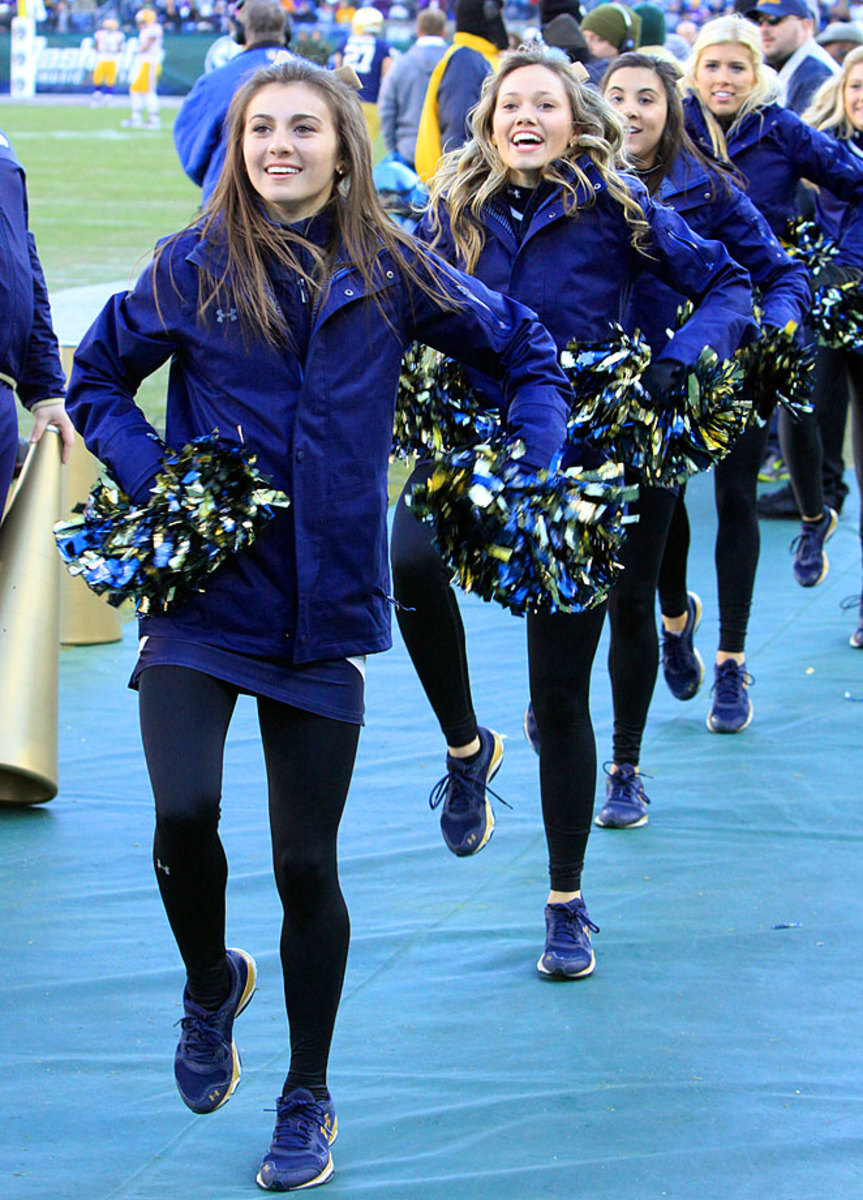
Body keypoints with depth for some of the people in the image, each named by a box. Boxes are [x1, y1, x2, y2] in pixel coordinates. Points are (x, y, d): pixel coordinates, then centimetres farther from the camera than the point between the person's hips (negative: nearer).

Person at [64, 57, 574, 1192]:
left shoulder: (389, 272, 1)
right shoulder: (192, 268, -1)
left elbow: (523, 349, 13)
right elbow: (97, 381, 9)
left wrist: (536, 466, -1)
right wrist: (153, 477, -7)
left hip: (323, 607, 1)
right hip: (200, 595, -1)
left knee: (306, 863, 5)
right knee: (184, 816, -20)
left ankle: (308, 1099, 25)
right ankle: (210, 983, 14)